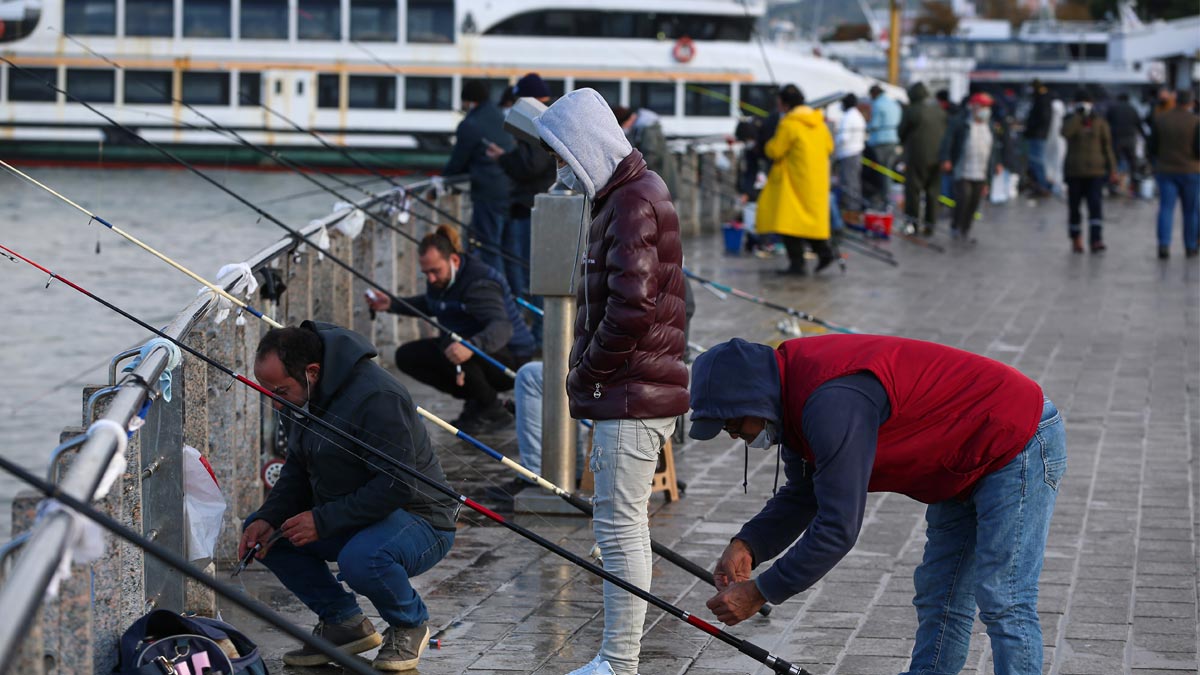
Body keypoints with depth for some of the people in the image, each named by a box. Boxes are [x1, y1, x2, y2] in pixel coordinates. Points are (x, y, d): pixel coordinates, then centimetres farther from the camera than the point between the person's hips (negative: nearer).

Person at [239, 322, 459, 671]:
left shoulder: (377, 397, -28)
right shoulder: (301, 397, 1)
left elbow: (398, 486, -30)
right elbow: (299, 469, 11)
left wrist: (323, 521, -29)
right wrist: (268, 518, -8)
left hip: (422, 520, -9)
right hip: (347, 518, 9)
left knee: (360, 560, -39)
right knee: (258, 532, -2)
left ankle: (410, 625, -6)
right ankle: (344, 623, 7)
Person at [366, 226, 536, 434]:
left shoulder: (479, 284, -28)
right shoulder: (440, 279, 0)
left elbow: (502, 326, -43)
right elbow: (430, 305, 25)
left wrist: (471, 346, -62)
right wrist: (391, 305, 11)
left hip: (511, 358, -9)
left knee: (450, 348, -36)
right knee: (406, 356, 2)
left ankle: (491, 411, -15)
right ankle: (474, 401, 7)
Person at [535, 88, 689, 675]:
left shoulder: (635, 203, -16)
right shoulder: (620, 198, 17)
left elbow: (632, 309, -23)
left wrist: (587, 377, -12)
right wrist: (585, 377, 14)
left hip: (632, 398, -11)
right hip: (625, 395, 11)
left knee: (621, 524, -7)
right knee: (615, 522, 15)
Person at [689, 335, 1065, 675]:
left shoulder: (833, 402, -31)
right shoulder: (794, 391, 2)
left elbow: (838, 527, -30)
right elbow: (801, 495, 13)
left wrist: (760, 592, -21)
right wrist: (746, 546, -5)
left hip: (1018, 446, -10)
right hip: (967, 465, 10)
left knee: (1003, 602, -14)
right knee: (939, 599, 14)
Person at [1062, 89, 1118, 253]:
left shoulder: (1099, 122, 5)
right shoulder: (1070, 120, 4)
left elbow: (1107, 146, 7)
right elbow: (1066, 133, -20)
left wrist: (1112, 169, 2)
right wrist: (1078, 115, -19)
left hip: (1095, 172, -1)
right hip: (1074, 172, 1)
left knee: (1096, 205, -14)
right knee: (1074, 207, 7)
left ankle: (1095, 241, -22)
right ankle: (1076, 240, 24)